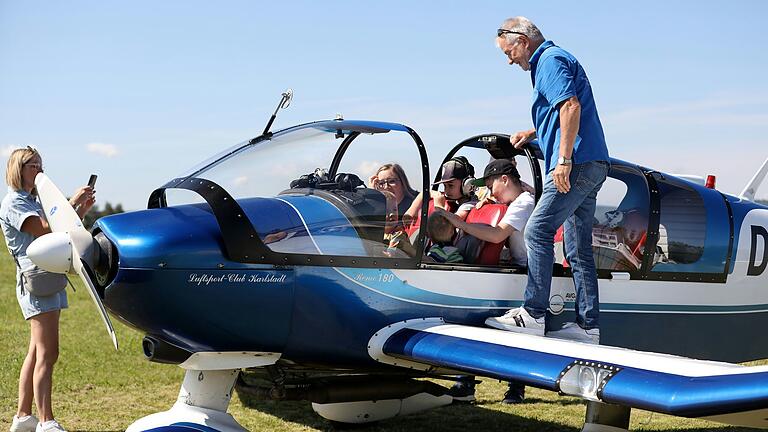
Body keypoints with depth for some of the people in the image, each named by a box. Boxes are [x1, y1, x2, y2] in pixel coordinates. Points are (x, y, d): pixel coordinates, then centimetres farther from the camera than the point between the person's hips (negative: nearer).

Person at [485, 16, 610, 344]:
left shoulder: (550, 61, -5)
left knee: (538, 231, -12)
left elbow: (571, 107, -20)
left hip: (578, 164, -11)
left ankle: (533, 313, -13)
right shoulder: (552, 61, 27)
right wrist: (532, 133, 29)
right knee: (578, 248, 9)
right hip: (592, 166, 11)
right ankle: (588, 324, 10)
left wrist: (564, 160, -24)